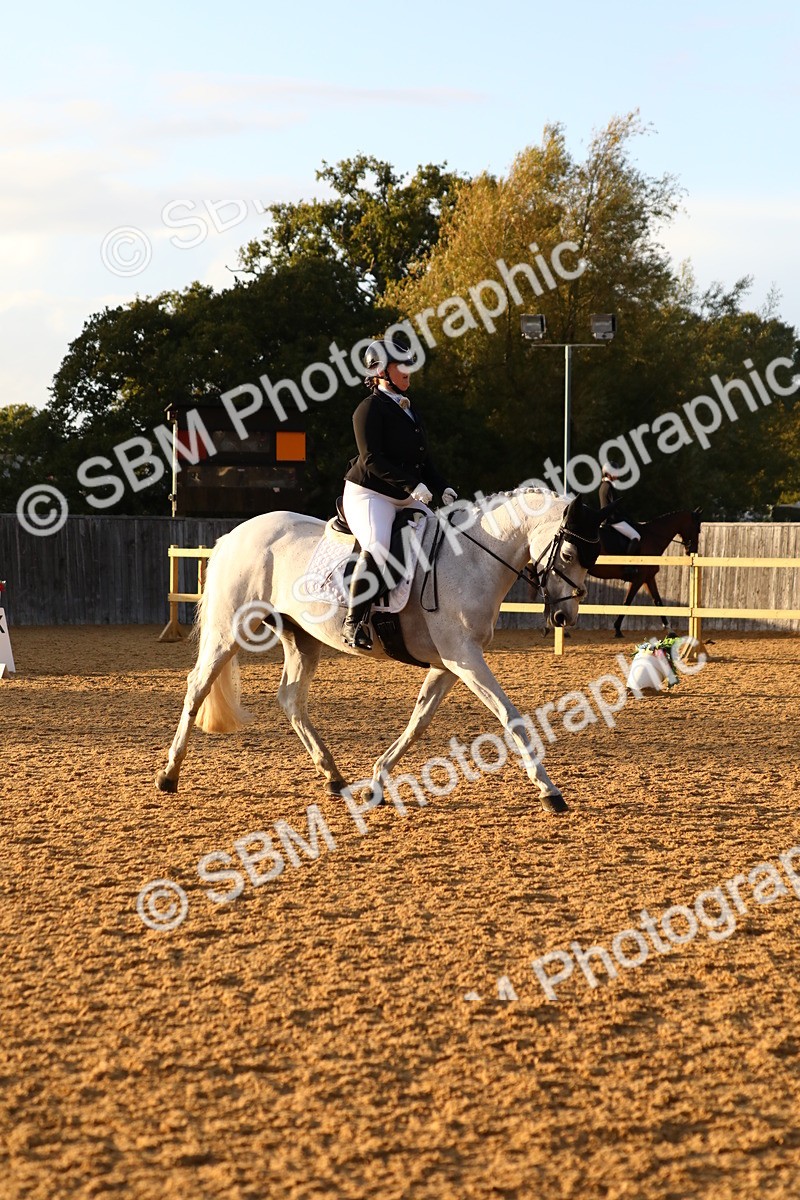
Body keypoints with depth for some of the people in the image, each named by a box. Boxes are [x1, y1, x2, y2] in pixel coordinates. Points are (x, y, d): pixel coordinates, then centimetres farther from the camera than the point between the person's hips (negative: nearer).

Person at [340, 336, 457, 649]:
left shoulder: (409, 409, 17)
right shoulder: (371, 409, -10)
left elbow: (423, 460, 21)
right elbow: (372, 460, -19)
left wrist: (442, 488, 4)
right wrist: (411, 485, -27)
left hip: (406, 498, 9)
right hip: (368, 494, -9)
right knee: (377, 550, -31)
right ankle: (354, 623, -28)